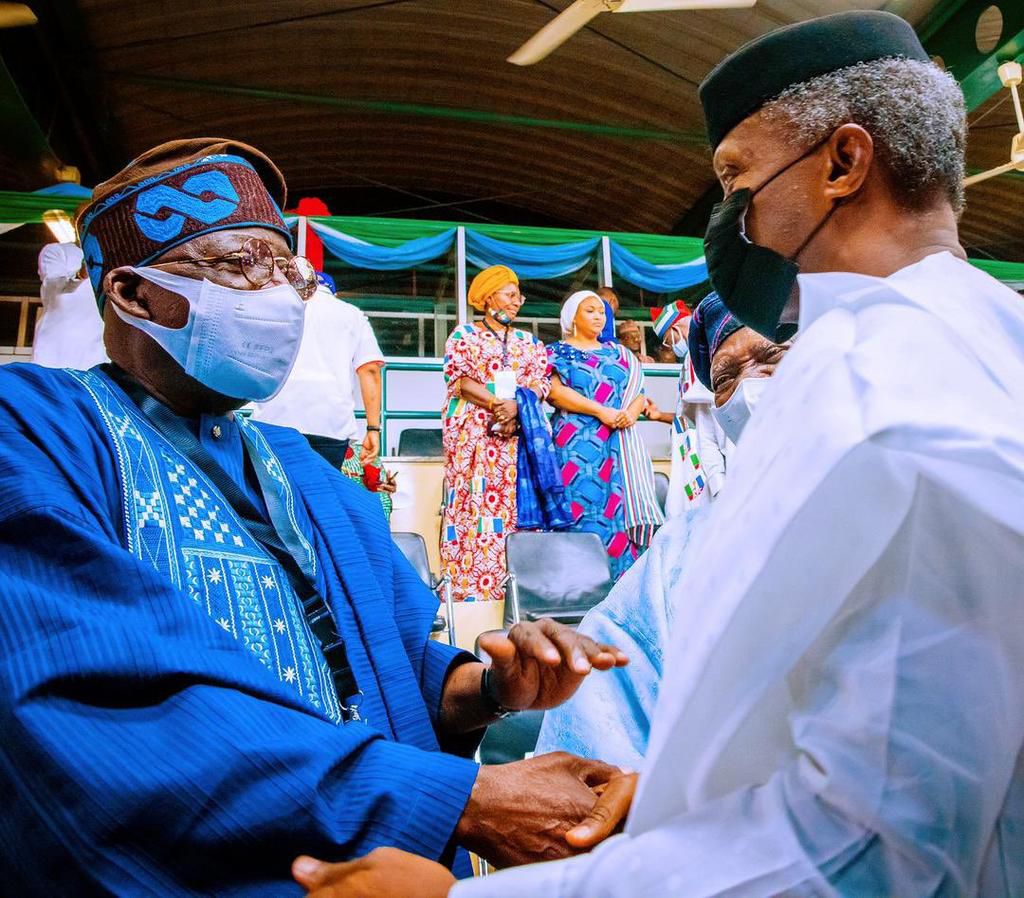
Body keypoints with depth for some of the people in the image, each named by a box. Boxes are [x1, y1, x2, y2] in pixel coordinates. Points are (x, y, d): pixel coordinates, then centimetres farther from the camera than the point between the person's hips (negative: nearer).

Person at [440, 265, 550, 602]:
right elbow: (460, 380, -4)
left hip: (518, 433, 4)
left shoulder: (528, 342, 20)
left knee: (512, 504, -2)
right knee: (474, 502, -9)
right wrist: (497, 403, -16)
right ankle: (468, 588, -8)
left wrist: (515, 408, -11)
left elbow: (540, 384, 8)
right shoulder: (464, 334, 8)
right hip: (473, 432, -4)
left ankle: (512, 586, 0)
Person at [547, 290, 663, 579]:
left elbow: (639, 391, 15)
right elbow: (555, 391, -7)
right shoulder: (558, 351, 8)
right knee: (581, 505, -10)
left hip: (619, 443, 4)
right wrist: (601, 411, -14)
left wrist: (632, 411, -9)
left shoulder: (617, 353, 21)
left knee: (620, 507, -2)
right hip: (577, 443, -4)